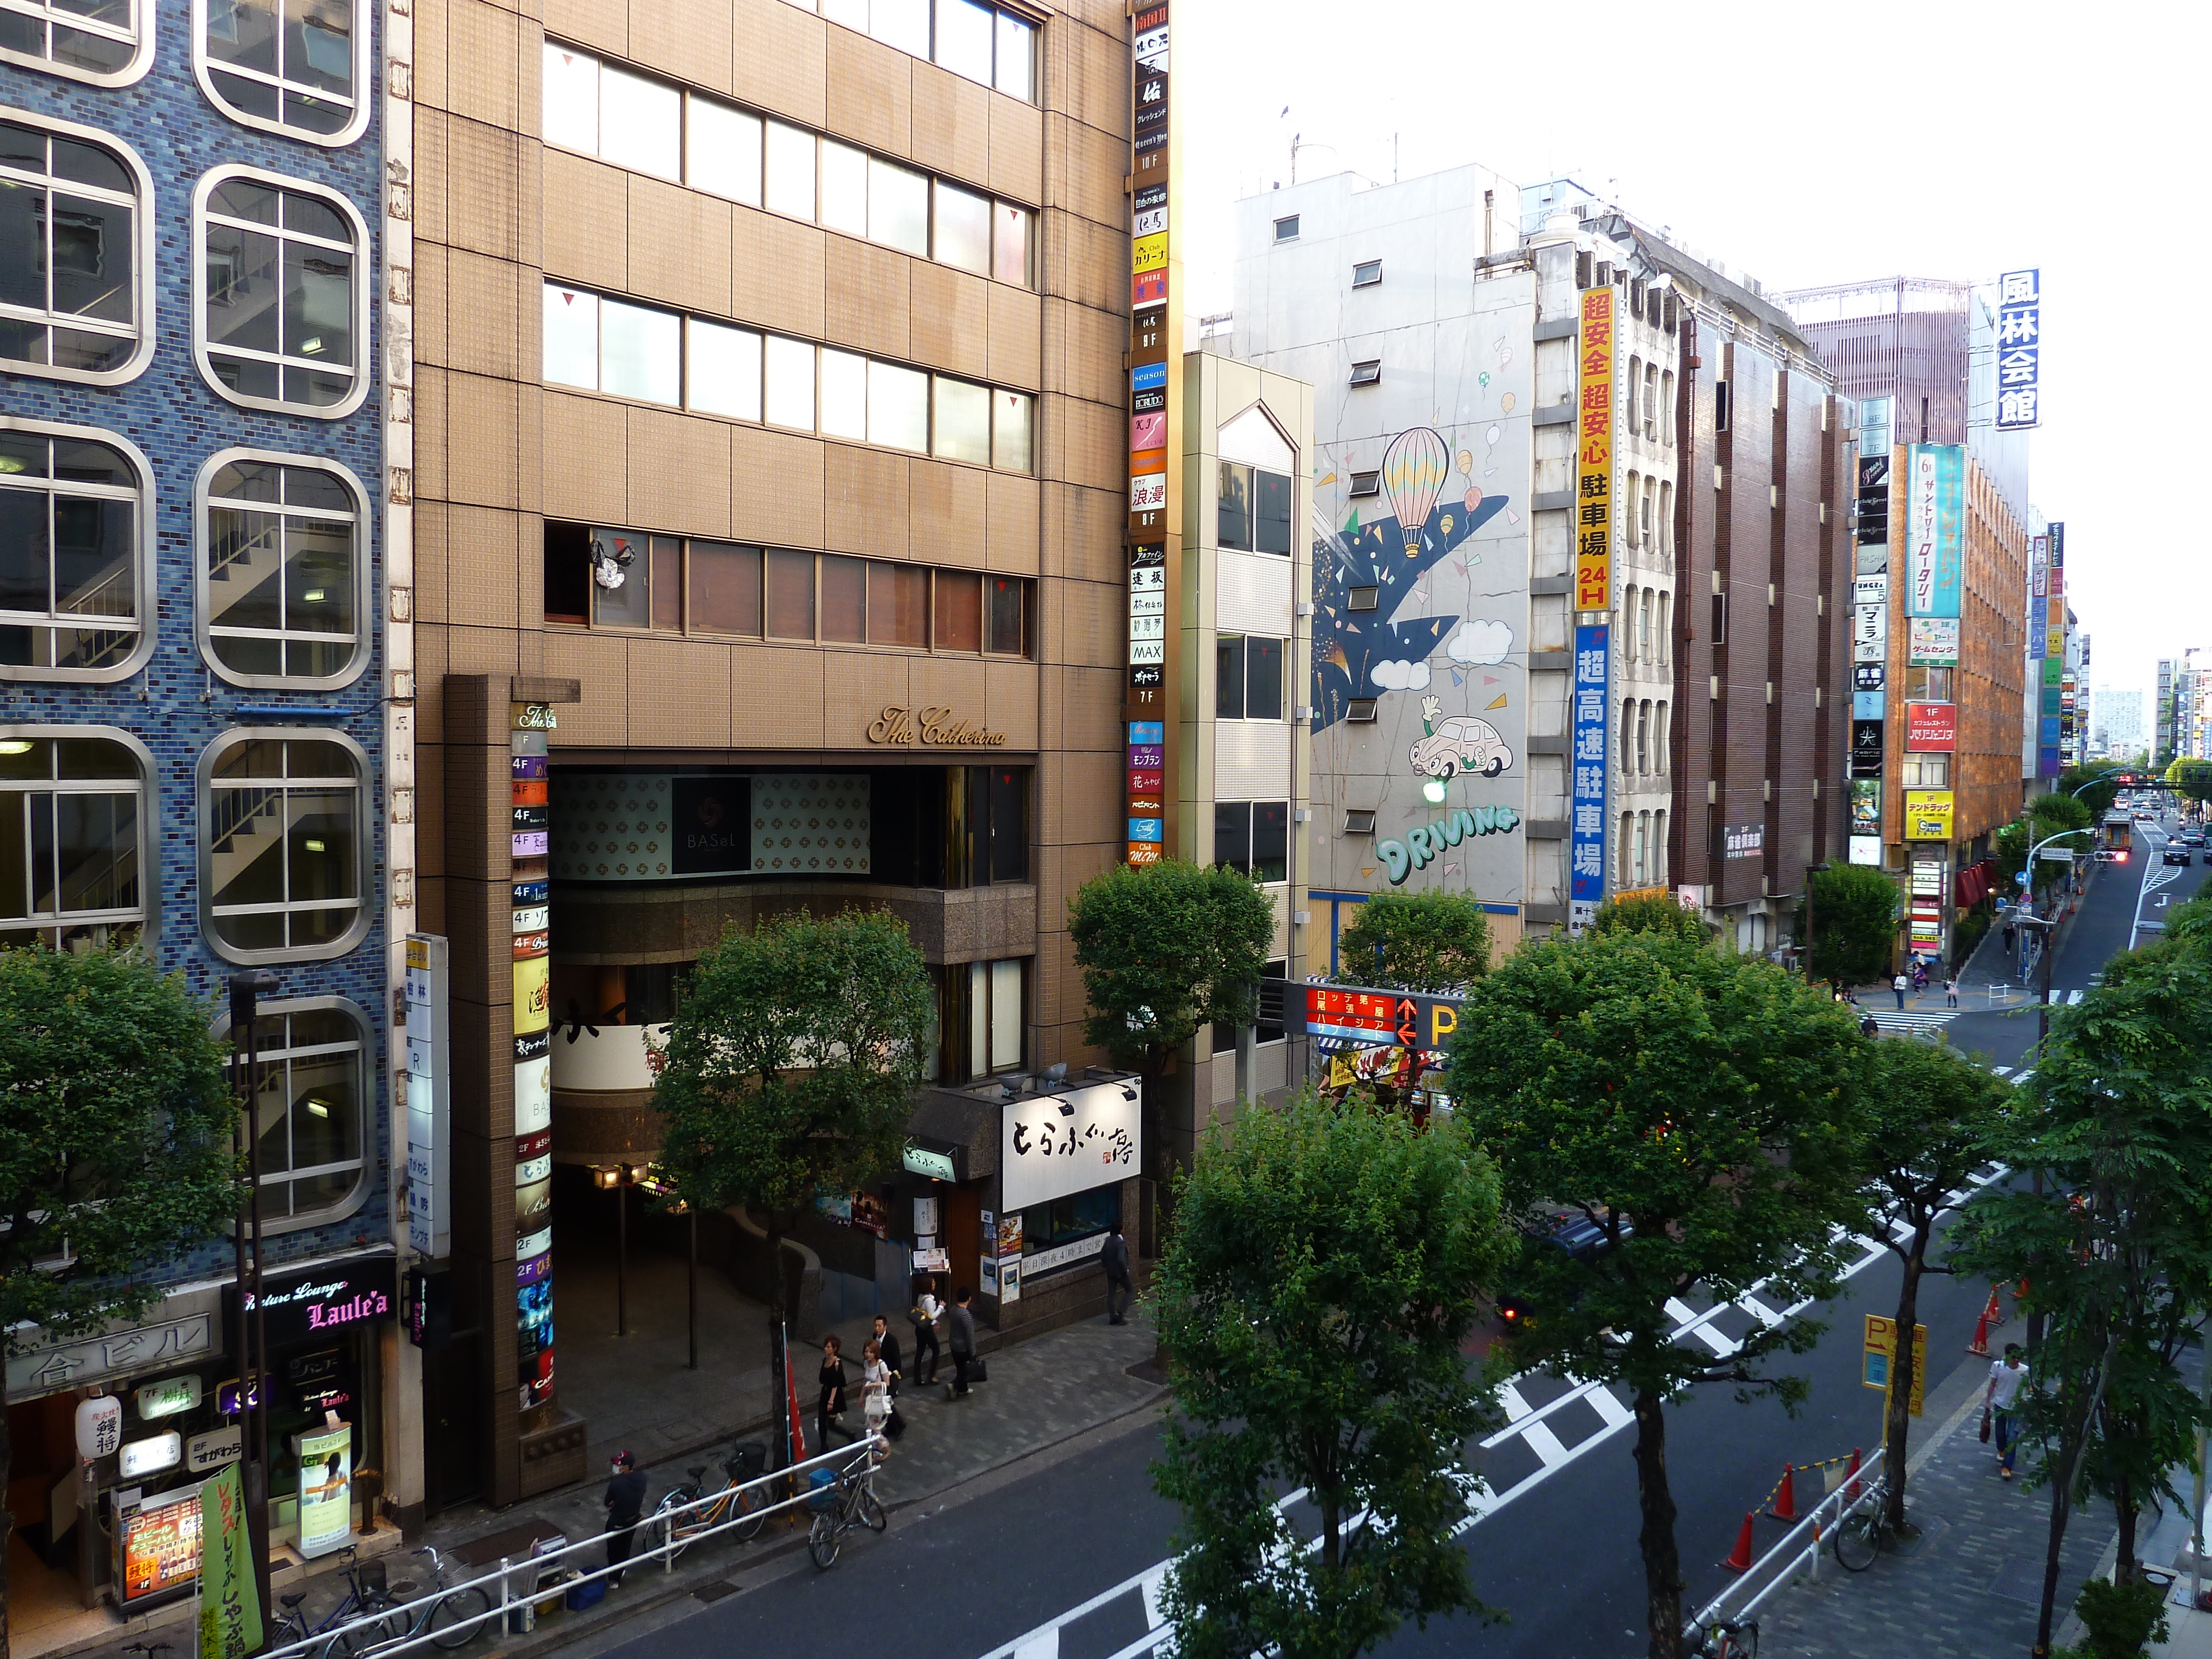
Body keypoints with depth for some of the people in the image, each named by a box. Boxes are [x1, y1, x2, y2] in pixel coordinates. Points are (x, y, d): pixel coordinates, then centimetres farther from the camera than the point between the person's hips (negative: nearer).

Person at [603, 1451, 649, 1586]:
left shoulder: (616, 1483, -33)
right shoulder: (641, 1477, -16)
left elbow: (608, 1503, -17)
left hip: (617, 1523, -5)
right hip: (634, 1519, 5)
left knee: (613, 1550, 21)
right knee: (625, 1548, 28)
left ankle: (615, 1579, 37)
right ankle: (620, 1573, 47)